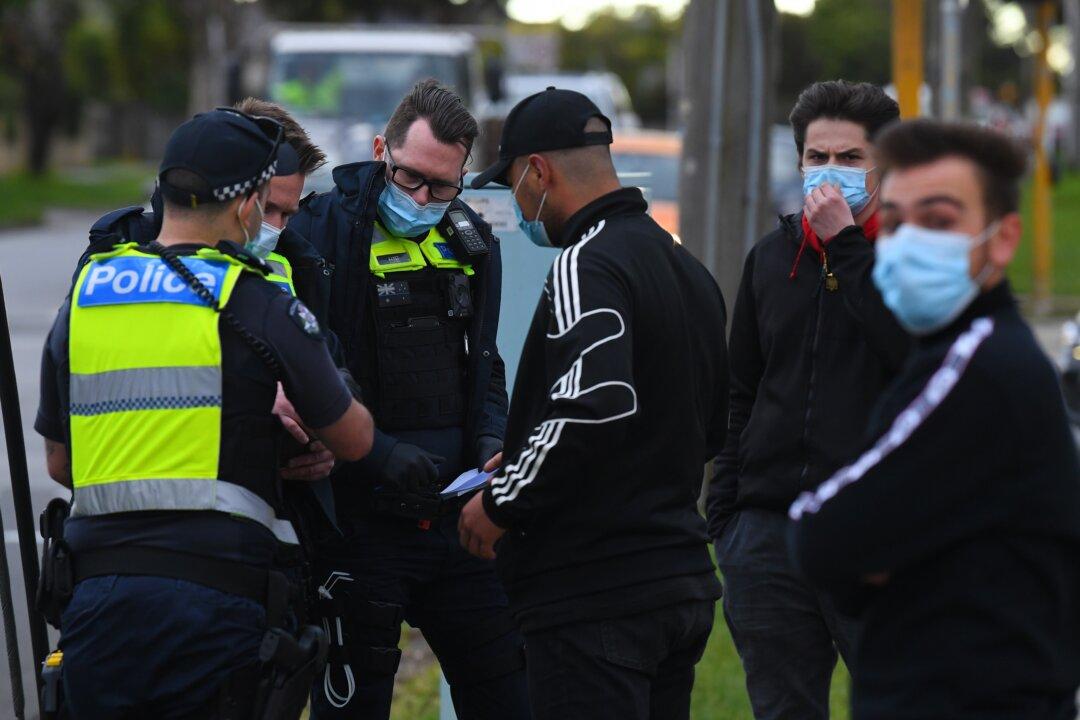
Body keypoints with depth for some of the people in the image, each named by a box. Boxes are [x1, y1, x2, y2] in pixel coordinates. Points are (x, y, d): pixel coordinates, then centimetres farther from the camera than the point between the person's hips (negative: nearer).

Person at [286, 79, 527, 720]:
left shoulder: (471, 241, 10)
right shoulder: (324, 230, -10)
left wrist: (491, 438, 2)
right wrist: (378, 453, -23)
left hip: (456, 519, 6)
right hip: (358, 518, -5)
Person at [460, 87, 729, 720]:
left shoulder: (587, 265, -13)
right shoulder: (690, 270, 17)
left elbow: (592, 407, -28)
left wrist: (502, 503, -14)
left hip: (596, 596, -10)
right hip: (685, 585, 10)